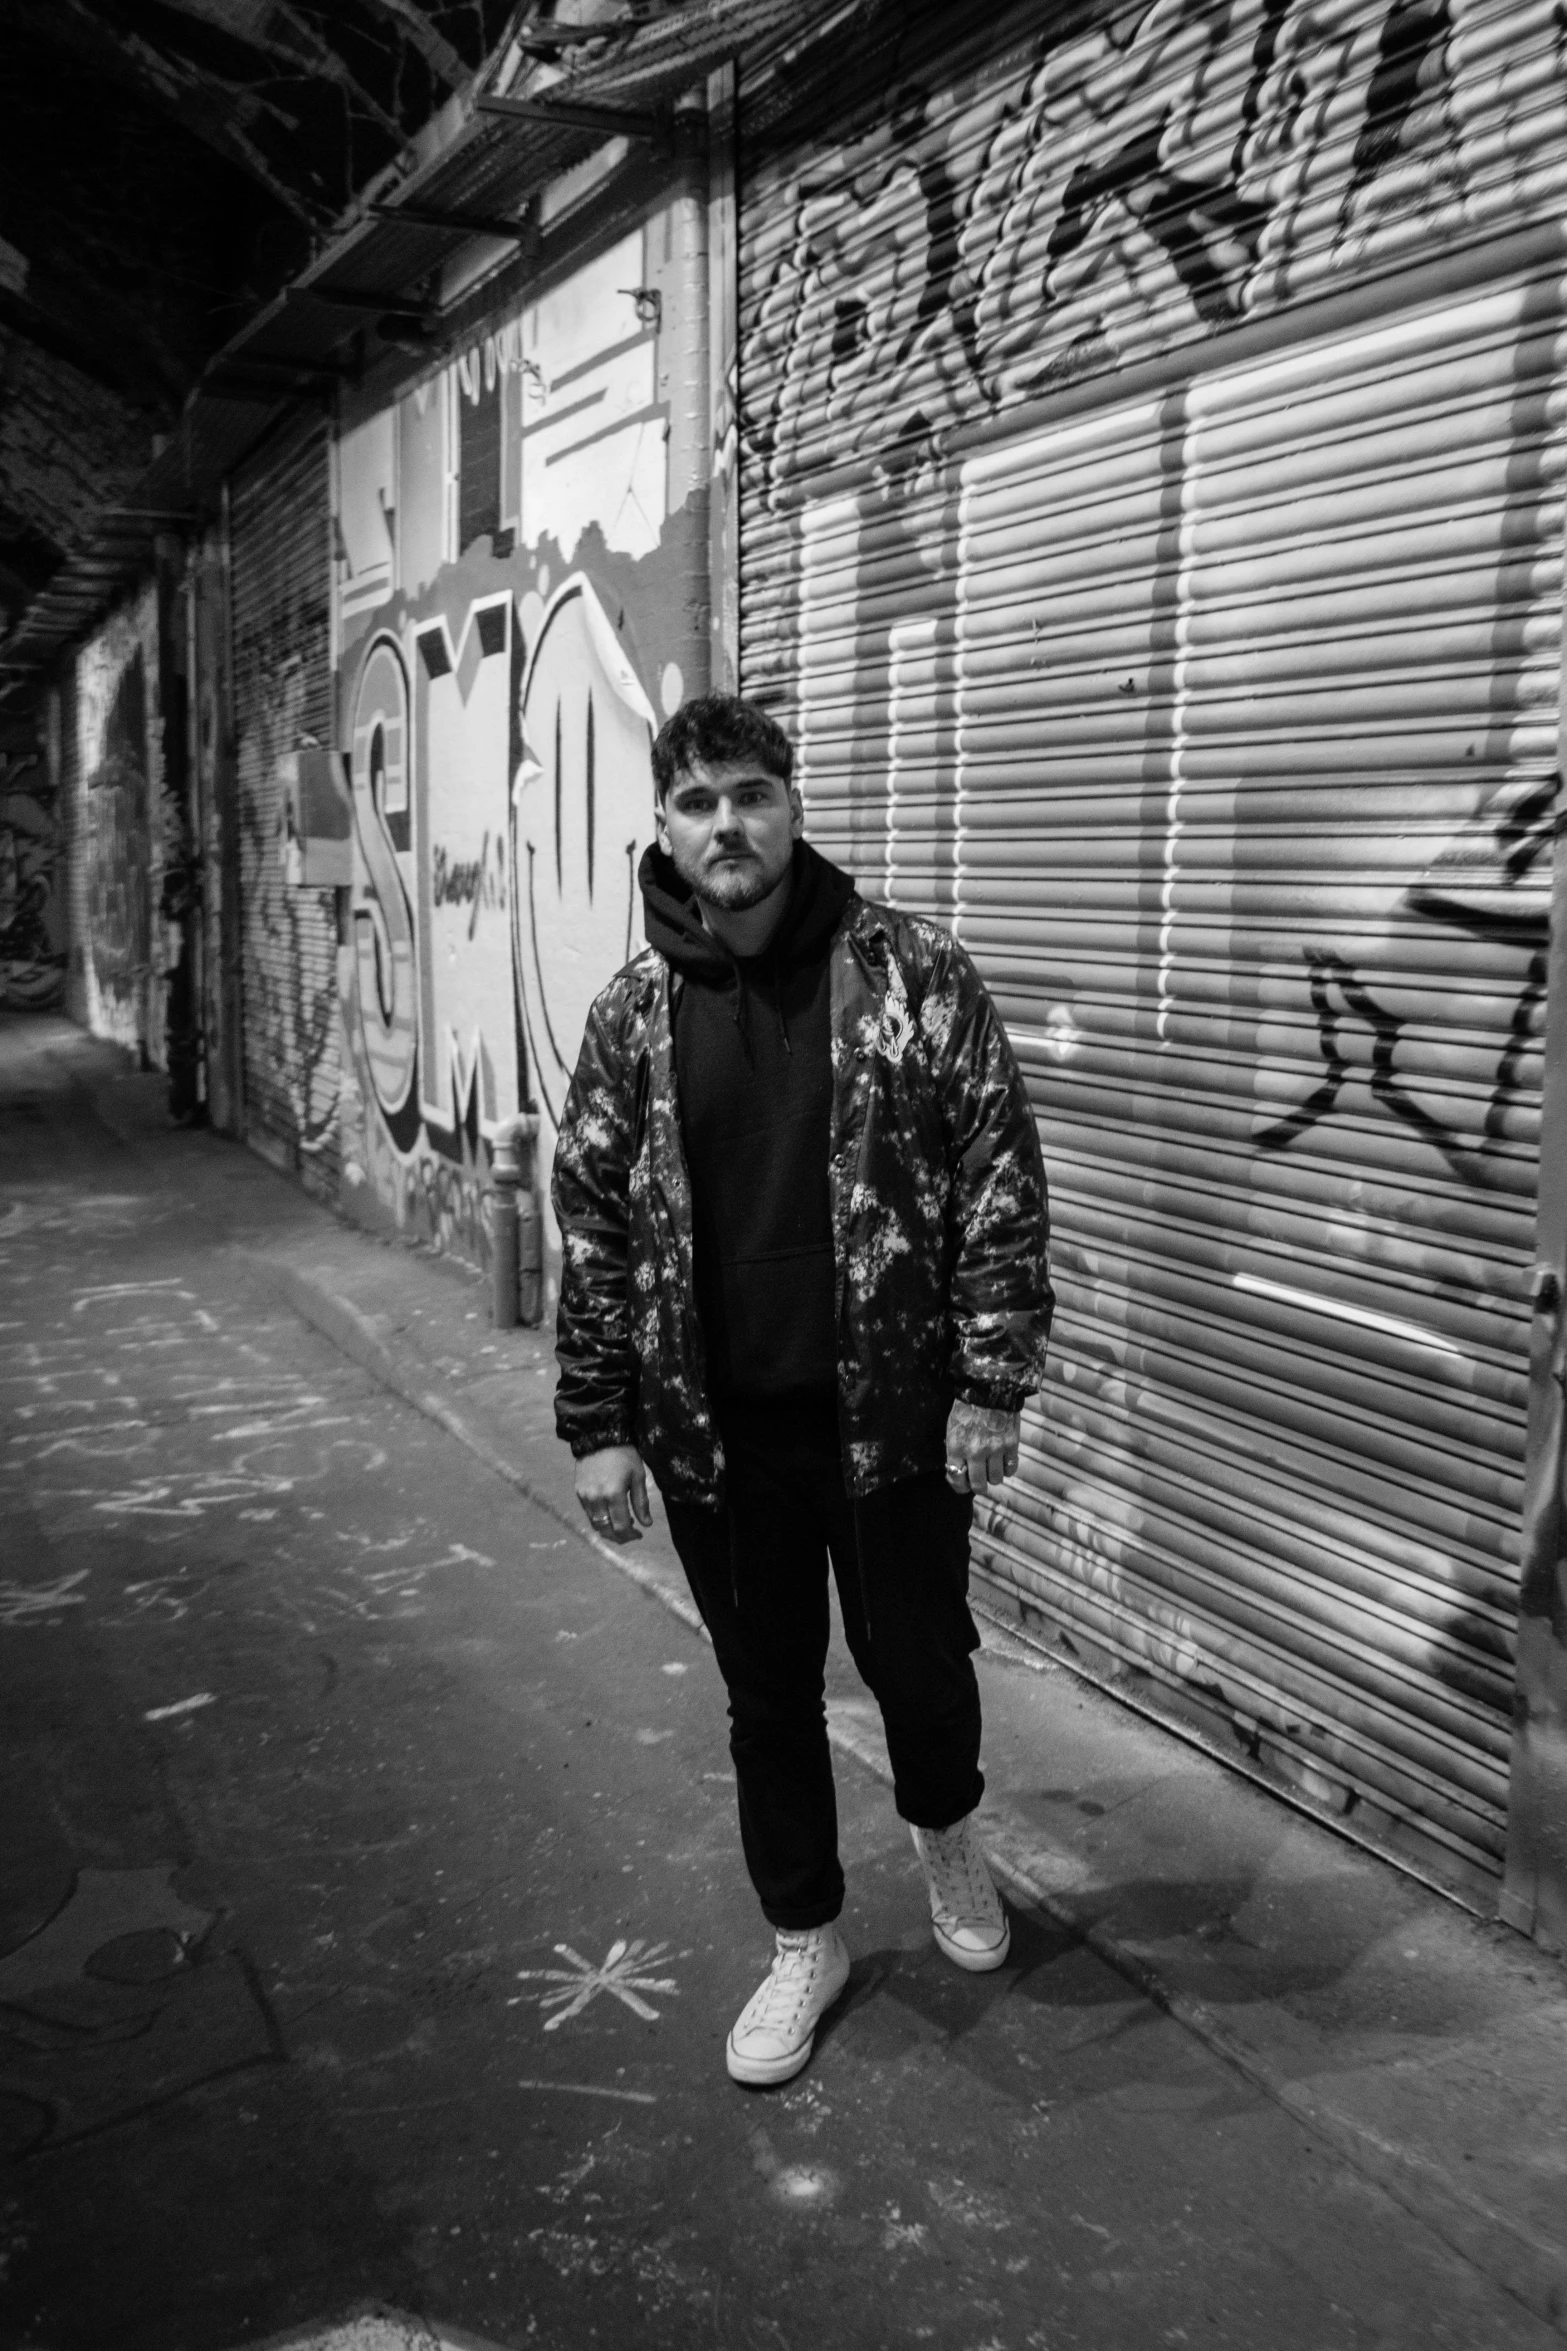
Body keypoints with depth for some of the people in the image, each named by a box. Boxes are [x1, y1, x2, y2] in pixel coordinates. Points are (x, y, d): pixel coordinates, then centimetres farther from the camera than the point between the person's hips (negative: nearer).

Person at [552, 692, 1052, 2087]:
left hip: (891, 1412, -2)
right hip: (713, 1432, 2)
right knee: (767, 1697, 15)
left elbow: (1001, 1182, -7)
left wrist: (991, 1385, -10)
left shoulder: (913, 974, -8)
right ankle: (805, 1942, 38)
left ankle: (947, 1830, 47)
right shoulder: (635, 1014, 0)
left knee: (919, 1661, 13)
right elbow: (593, 1225, 3)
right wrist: (598, 1428, 1)